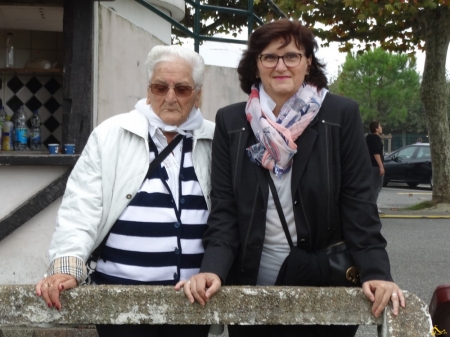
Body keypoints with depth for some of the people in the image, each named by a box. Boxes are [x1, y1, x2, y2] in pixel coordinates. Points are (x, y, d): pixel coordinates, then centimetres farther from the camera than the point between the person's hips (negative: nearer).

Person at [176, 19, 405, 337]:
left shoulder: (342, 115, -4)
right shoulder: (230, 121, 1)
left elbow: (357, 201, -6)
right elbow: (224, 207, -2)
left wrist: (376, 272, -18)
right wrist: (213, 269, -17)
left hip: (324, 284, -1)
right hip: (250, 283, 2)